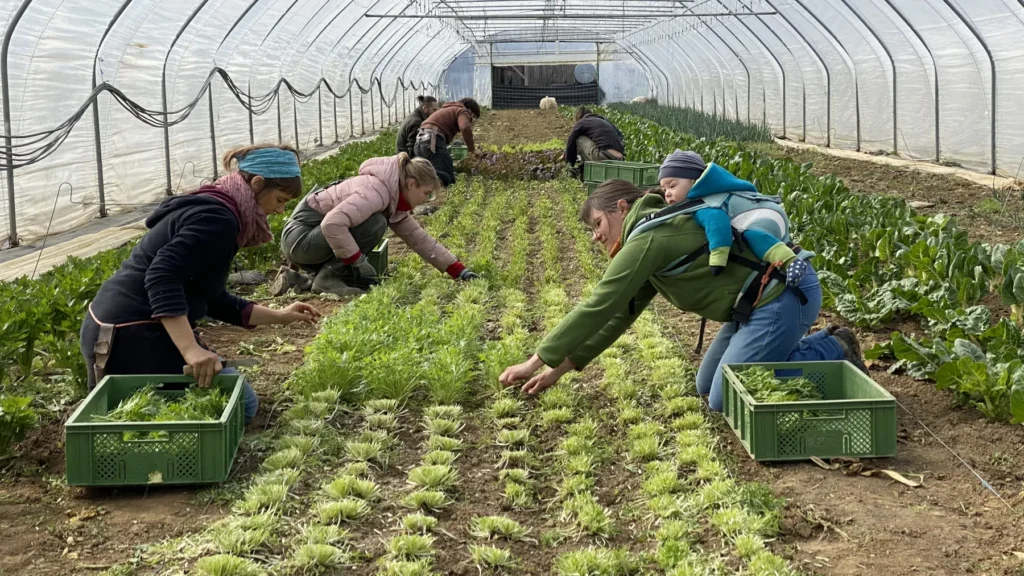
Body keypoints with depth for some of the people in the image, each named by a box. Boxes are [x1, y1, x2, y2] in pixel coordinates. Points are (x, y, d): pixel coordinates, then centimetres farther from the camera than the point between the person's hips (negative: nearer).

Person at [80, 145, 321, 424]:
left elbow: (212, 299, 22)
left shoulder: (208, 208, 17)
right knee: (240, 403, -4)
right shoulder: (217, 218, -16)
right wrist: (191, 350, -35)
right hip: (133, 336, -11)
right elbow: (162, 277, -29)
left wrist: (279, 317, 22)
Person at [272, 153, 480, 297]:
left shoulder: (395, 200, 7)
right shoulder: (376, 192, -24)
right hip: (300, 235, -10)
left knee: (366, 279, 9)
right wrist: (357, 260, -26)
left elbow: (420, 239, 11)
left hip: (317, 235, 10)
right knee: (375, 223, -23)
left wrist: (459, 271, 8)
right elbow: (332, 223, -35)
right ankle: (328, 278, -14)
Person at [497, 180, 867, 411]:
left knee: (724, 401, -9)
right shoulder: (654, 241, 17)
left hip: (784, 295, -10)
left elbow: (597, 309, -14)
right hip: (765, 297, 10)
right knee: (706, 387, 16)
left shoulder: (646, 238, -13)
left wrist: (535, 362, -8)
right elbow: (618, 315, 18)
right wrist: (559, 369, 15)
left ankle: (834, 354, -1)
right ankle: (819, 347, 18)